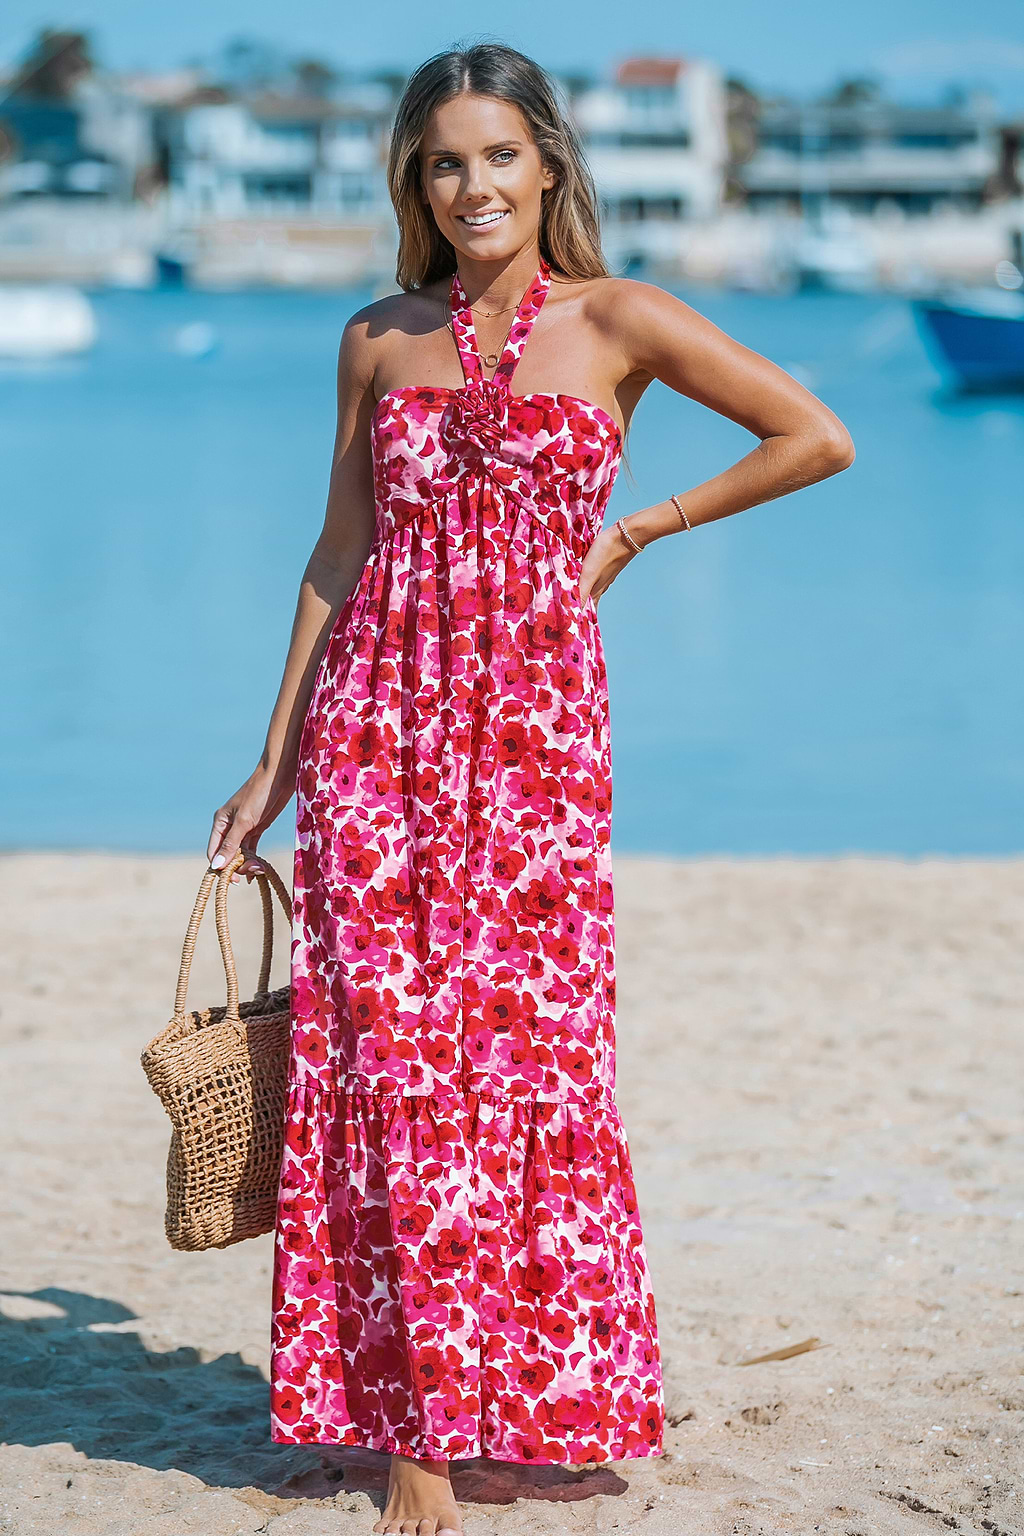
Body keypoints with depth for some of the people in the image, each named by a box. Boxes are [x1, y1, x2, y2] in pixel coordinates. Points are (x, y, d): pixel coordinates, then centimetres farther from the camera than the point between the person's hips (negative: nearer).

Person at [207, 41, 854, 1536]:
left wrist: (640, 530, 3)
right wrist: (274, 759, 13)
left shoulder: (615, 320, 1)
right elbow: (342, 551, 14)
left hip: (535, 721, -2)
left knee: (528, 1053, -1)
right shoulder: (378, 341, 9)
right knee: (395, 1056, -2)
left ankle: (537, 1395, 14)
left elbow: (818, 437, 1)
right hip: (380, 718, 2)